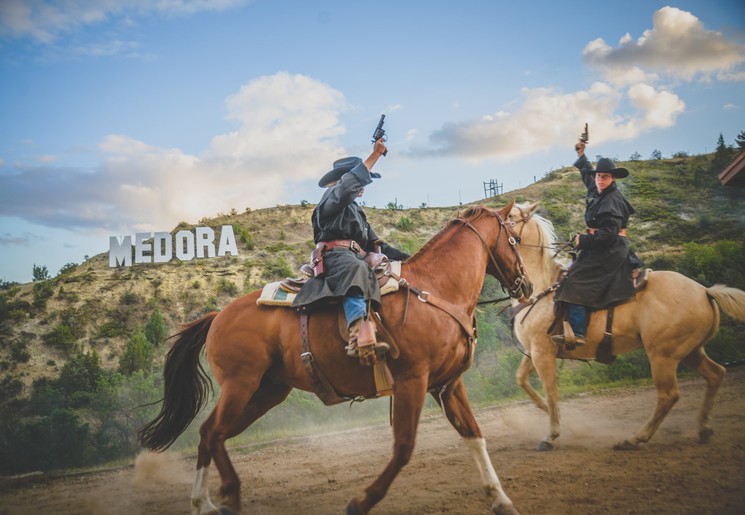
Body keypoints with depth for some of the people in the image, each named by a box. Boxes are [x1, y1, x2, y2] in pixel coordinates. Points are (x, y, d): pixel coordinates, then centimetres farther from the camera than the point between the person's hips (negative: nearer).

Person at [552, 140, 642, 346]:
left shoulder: (612, 200, -16)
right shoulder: (596, 193, 12)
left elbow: (609, 235, -25)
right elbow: (587, 174, 35)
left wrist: (583, 241, -19)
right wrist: (581, 155, 41)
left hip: (610, 251, -11)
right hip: (601, 248, 11)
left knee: (576, 281, -21)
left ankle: (577, 332, -29)